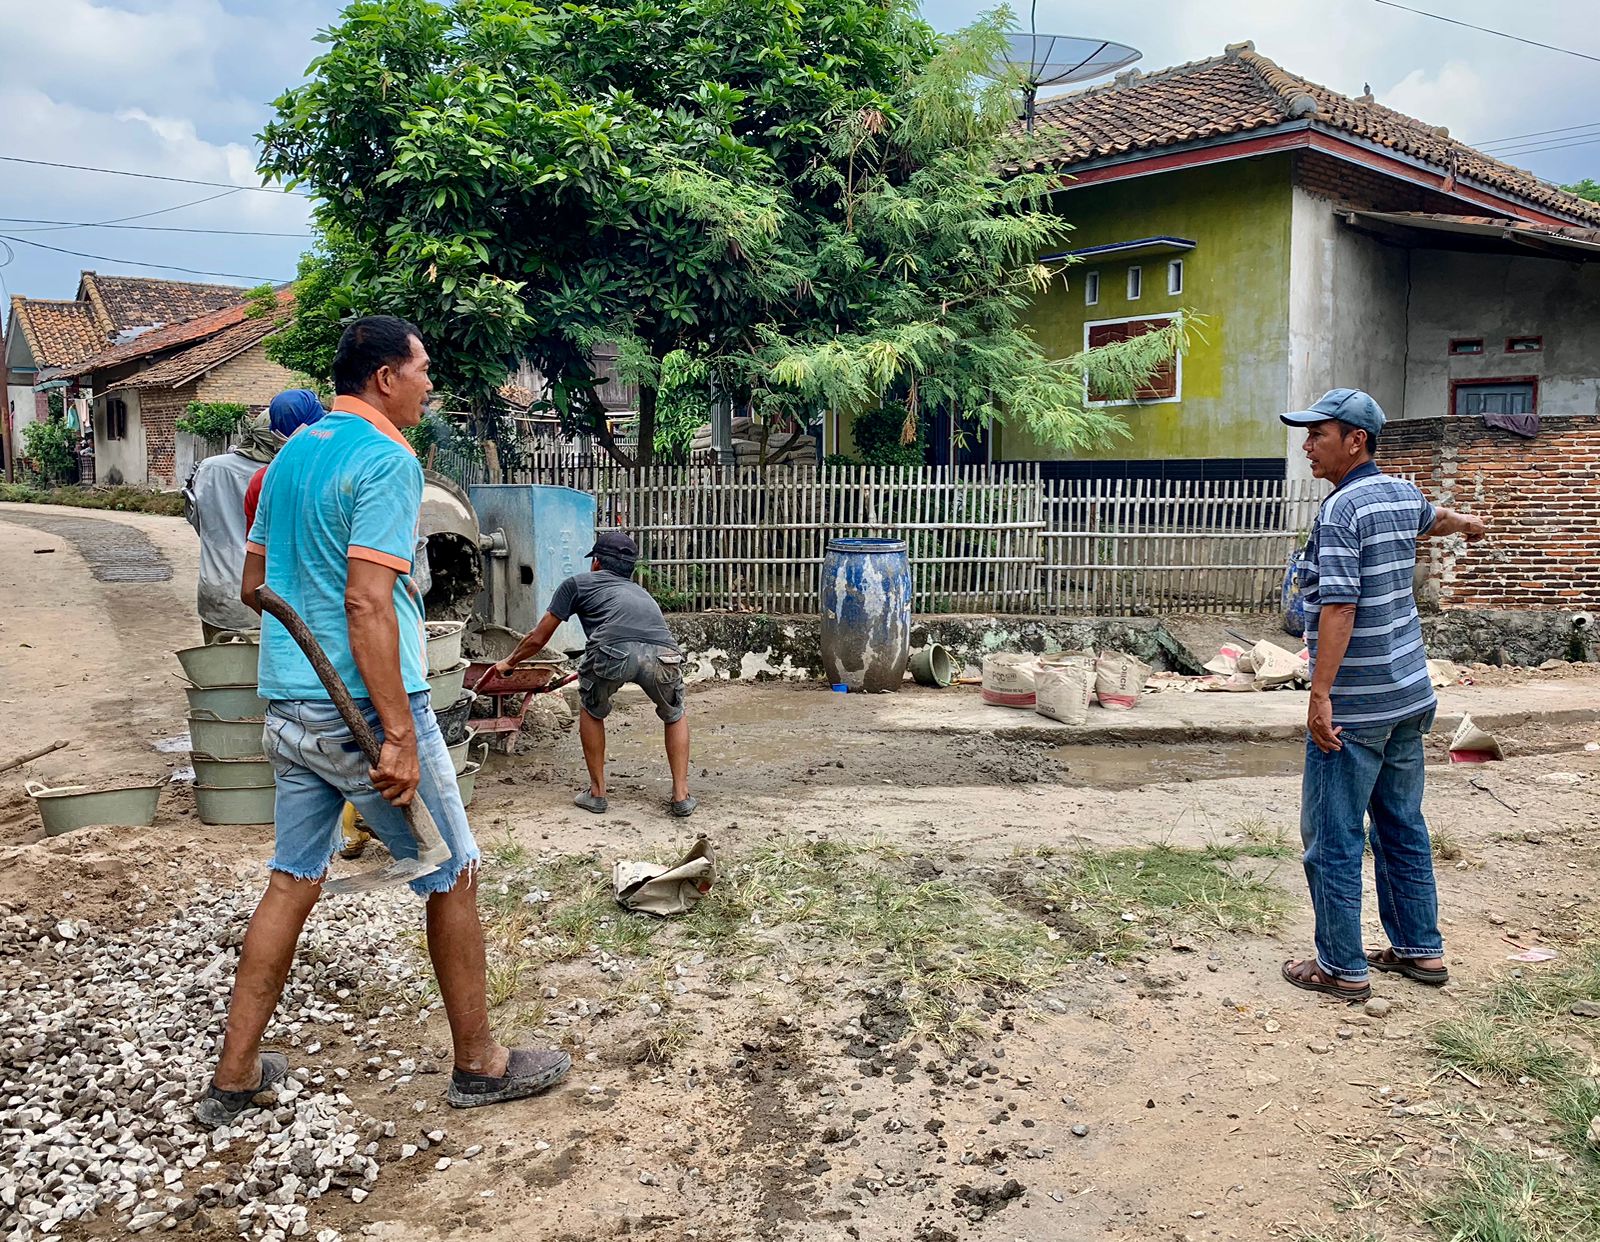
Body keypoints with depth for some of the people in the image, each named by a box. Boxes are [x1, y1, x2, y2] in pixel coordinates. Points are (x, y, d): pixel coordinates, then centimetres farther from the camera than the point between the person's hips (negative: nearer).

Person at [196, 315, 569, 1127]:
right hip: (362, 711, -8)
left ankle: (234, 1077, 22)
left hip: (289, 710, 8)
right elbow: (367, 603, -23)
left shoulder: (291, 455, 13)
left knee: (292, 882, 16)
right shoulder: (387, 459, -14)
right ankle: (478, 1064, 19)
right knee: (453, 877, 7)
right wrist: (399, 736, -24)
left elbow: (252, 584, 19)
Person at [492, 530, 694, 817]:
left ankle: (597, 793, 31)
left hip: (613, 652, -3)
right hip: (664, 654, 3)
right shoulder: (640, 591, 42)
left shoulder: (578, 583, 29)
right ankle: (681, 796, 23)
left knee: (592, 713, 29)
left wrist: (509, 662, 53)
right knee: (675, 716, 32)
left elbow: (538, 639, 33)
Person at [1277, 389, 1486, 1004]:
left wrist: (1320, 696, -25)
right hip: (1411, 695, 9)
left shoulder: (1340, 511, -17)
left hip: (1354, 704, -9)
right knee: (1402, 827, 19)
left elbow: (1339, 608, -25)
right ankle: (1420, 949, 30)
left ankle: (1341, 968, 8)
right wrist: (1466, 522, 57)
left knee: (1332, 838, 0)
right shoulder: (1402, 493, 9)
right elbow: (1431, 518, 34)